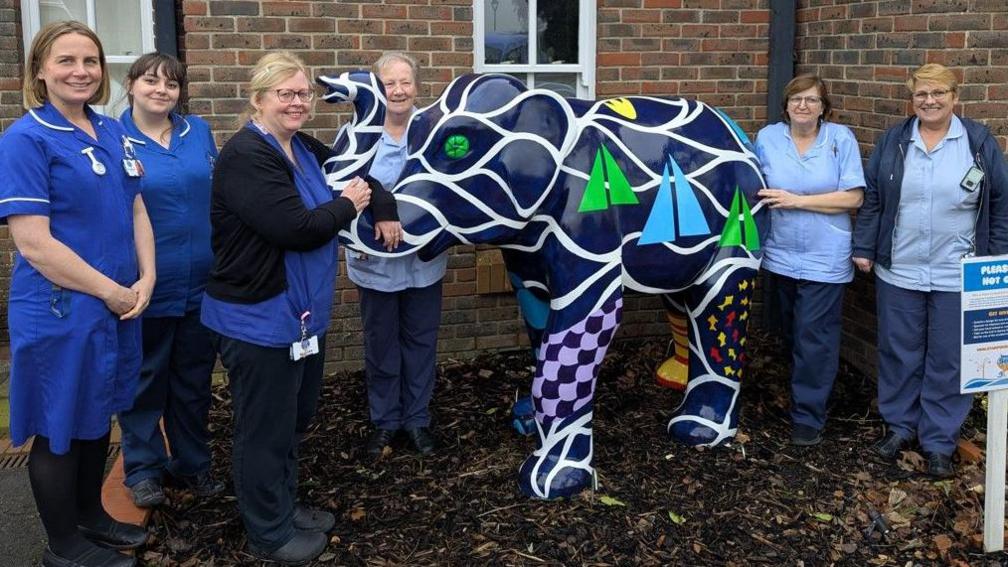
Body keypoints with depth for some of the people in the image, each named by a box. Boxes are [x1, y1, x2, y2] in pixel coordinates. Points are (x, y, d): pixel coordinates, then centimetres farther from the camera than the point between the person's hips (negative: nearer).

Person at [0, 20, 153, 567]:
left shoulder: (110, 131, 7)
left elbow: (135, 209, 12)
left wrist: (145, 280, -3)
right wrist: (112, 292, -16)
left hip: (117, 305, 7)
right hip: (60, 311, -7)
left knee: (98, 416, 20)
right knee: (60, 429, 7)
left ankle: (91, 514, 39)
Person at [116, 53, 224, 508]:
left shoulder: (199, 132, 5)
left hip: (201, 283, 4)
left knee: (194, 380, 16)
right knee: (145, 381, 10)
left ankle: (192, 462, 31)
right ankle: (142, 468, 27)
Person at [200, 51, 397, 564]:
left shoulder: (304, 149, 8)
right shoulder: (246, 157, -20)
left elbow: (355, 170, 25)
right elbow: (298, 229, -27)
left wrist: (384, 207, 6)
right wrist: (347, 205, -10)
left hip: (303, 313, 10)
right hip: (258, 319, -10)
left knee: (294, 421, 22)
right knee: (266, 430, 5)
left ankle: (284, 506, 39)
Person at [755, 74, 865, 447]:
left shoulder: (841, 138, -6)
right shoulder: (767, 139, 2)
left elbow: (853, 198, -12)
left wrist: (796, 200, -16)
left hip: (824, 259, -3)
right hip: (782, 255, 3)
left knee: (814, 338, -3)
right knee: (792, 334, 16)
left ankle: (808, 416, 6)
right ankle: (805, 395, 37)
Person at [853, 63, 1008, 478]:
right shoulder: (892, 142, 4)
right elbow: (871, 200, 7)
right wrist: (864, 249, 2)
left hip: (957, 277, -1)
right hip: (898, 273, 2)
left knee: (948, 361, 5)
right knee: (899, 354, 10)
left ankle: (939, 442, 17)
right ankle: (899, 425, 27)